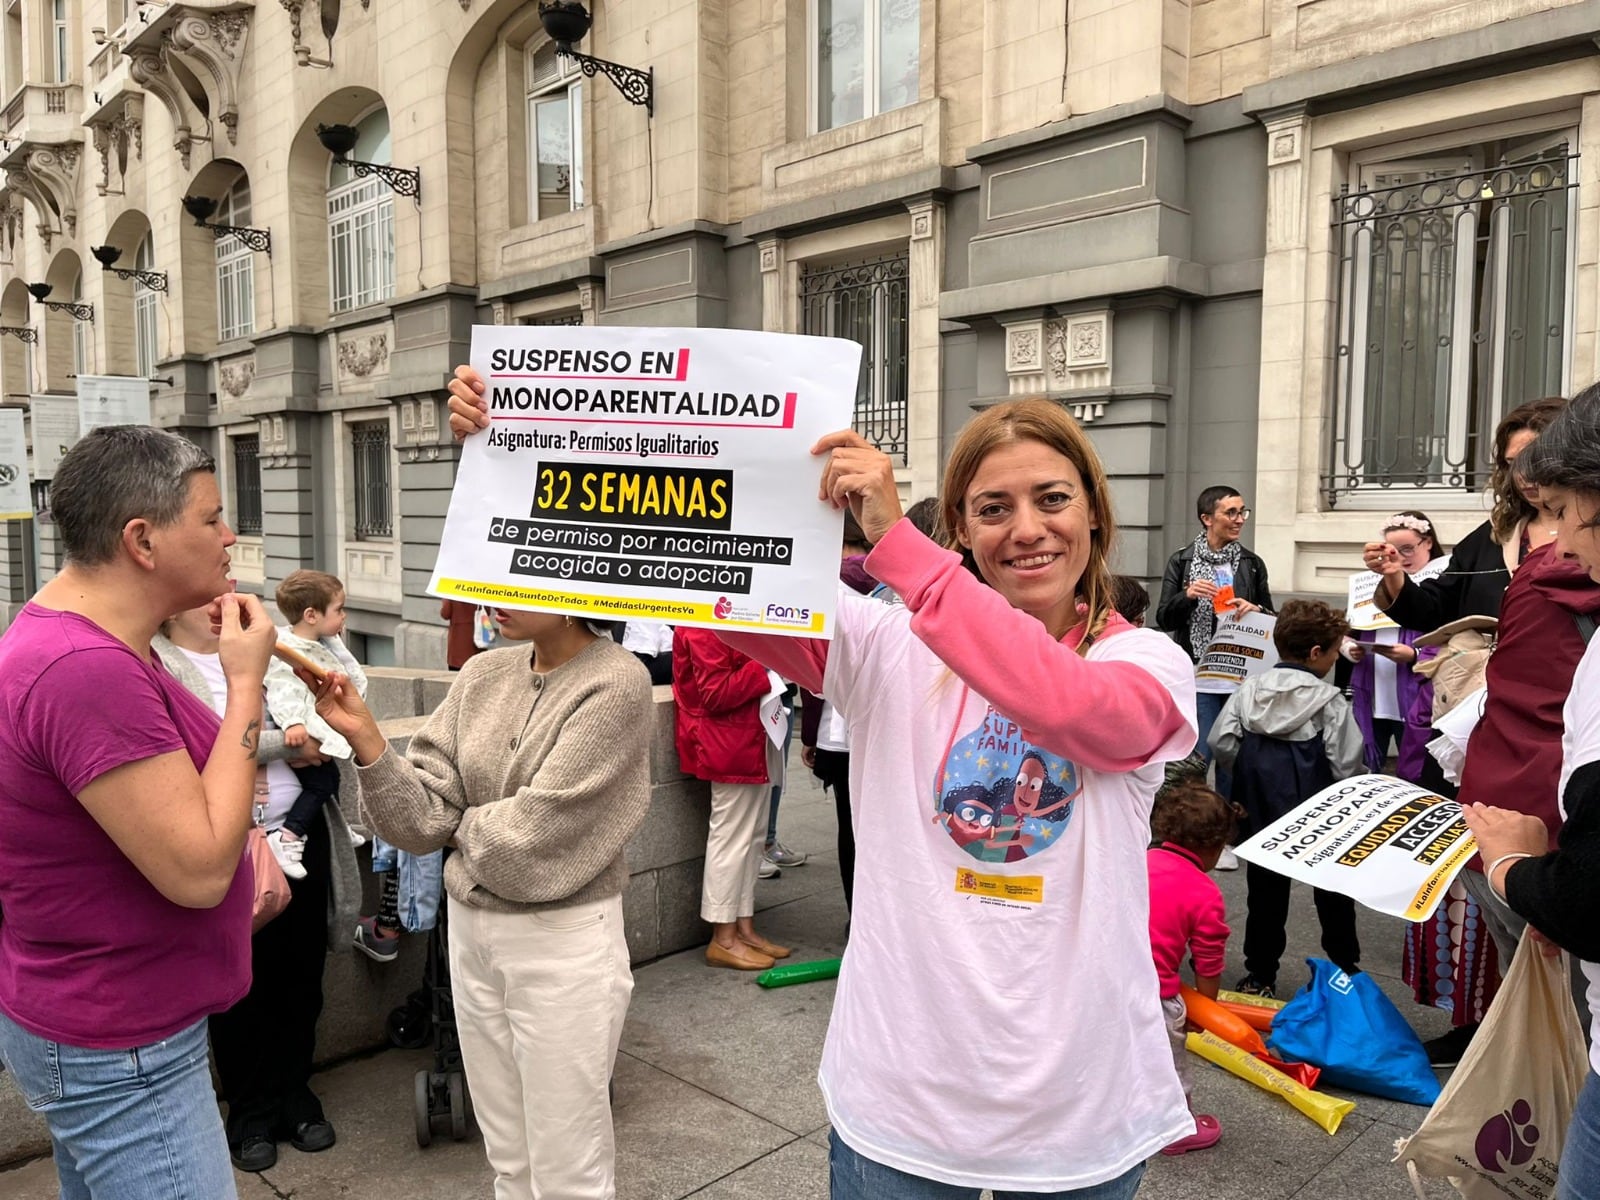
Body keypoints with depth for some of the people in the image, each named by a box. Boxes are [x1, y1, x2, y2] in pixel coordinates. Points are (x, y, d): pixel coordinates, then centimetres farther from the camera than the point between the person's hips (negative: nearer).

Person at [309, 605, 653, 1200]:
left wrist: (462, 828, -2)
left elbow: (529, 838, -20)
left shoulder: (616, 683, -19)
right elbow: (424, 819, -3)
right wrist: (365, 736, -16)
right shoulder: (482, 673, 0)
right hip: (469, 927, 6)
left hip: (563, 941, -6)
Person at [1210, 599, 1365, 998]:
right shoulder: (1329, 700, -11)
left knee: (1266, 890, 11)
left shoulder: (1250, 690, -2)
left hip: (1261, 813, 3)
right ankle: (1345, 966, 29)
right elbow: (1346, 764, -13)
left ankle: (1260, 975, 16)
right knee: (1332, 889, 16)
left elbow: (1221, 743, -6)